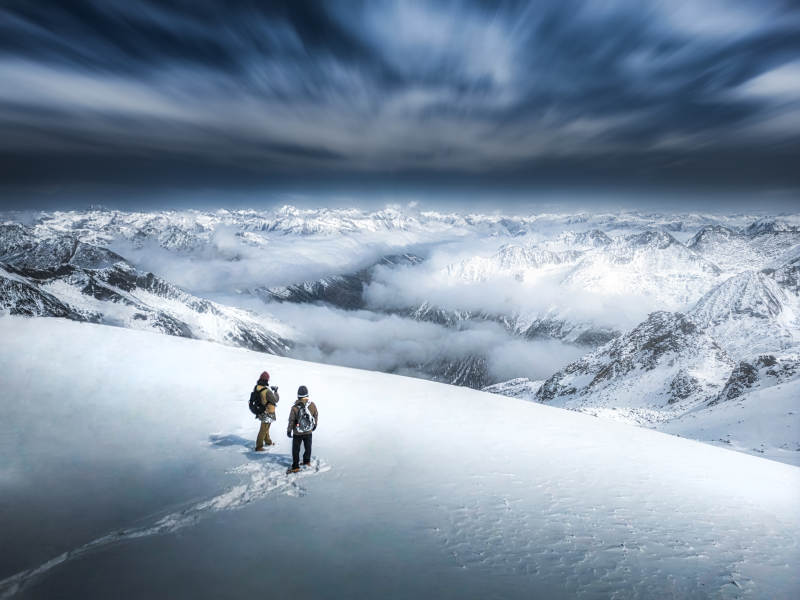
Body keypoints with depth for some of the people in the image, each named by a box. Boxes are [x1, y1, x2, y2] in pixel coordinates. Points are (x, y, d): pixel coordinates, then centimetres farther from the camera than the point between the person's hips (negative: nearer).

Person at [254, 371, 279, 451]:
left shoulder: (256, 388, -7)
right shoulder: (267, 391, -31)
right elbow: (275, 400, -20)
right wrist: (275, 391, -6)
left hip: (260, 411, 8)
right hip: (267, 413, -8)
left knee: (266, 427, 26)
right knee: (263, 430, 6)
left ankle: (268, 441, 44)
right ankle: (259, 447, 16)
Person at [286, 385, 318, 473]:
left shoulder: (295, 408, -22)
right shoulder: (312, 405, -14)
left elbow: (291, 420, -12)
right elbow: (316, 416, 1)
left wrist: (289, 430, 4)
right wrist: (314, 425, 20)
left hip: (297, 433, -2)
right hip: (308, 432, 2)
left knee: (295, 450, 13)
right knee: (308, 447, 23)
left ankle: (295, 467, 19)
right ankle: (307, 461, 39)